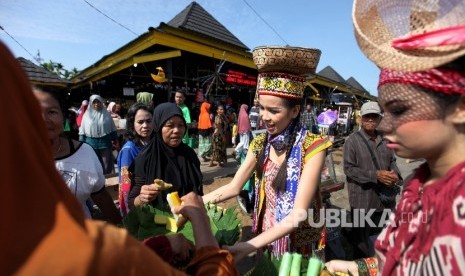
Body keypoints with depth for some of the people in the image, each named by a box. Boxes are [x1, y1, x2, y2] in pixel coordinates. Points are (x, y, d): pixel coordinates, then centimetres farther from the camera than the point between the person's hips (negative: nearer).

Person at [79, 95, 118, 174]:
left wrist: (115, 140, 1)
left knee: (106, 164, 7)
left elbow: (112, 128, 4)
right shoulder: (87, 114, 2)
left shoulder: (106, 114, 2)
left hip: (105, 141, 0)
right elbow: (82, 130, 4)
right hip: (91, 142, 1)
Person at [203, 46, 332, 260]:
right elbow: (234, 187, -4)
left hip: (302, 246, -4)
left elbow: (299, 213, -27)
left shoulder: (312, 146, -23)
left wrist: (250, 246, -34)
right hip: (266, 240, 4)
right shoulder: (260, 143, -7)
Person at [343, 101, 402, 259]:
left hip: (383, 196, 6)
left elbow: (392, 161, 17)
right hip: (362, 198, -6)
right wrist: (375, 175, -23)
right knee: (361, 238, 10)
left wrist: (395, 174, -4)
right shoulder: (352, 140, -13)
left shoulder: (384, 139, 7)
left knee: (377, 234, 24)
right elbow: (348, 169, -16)